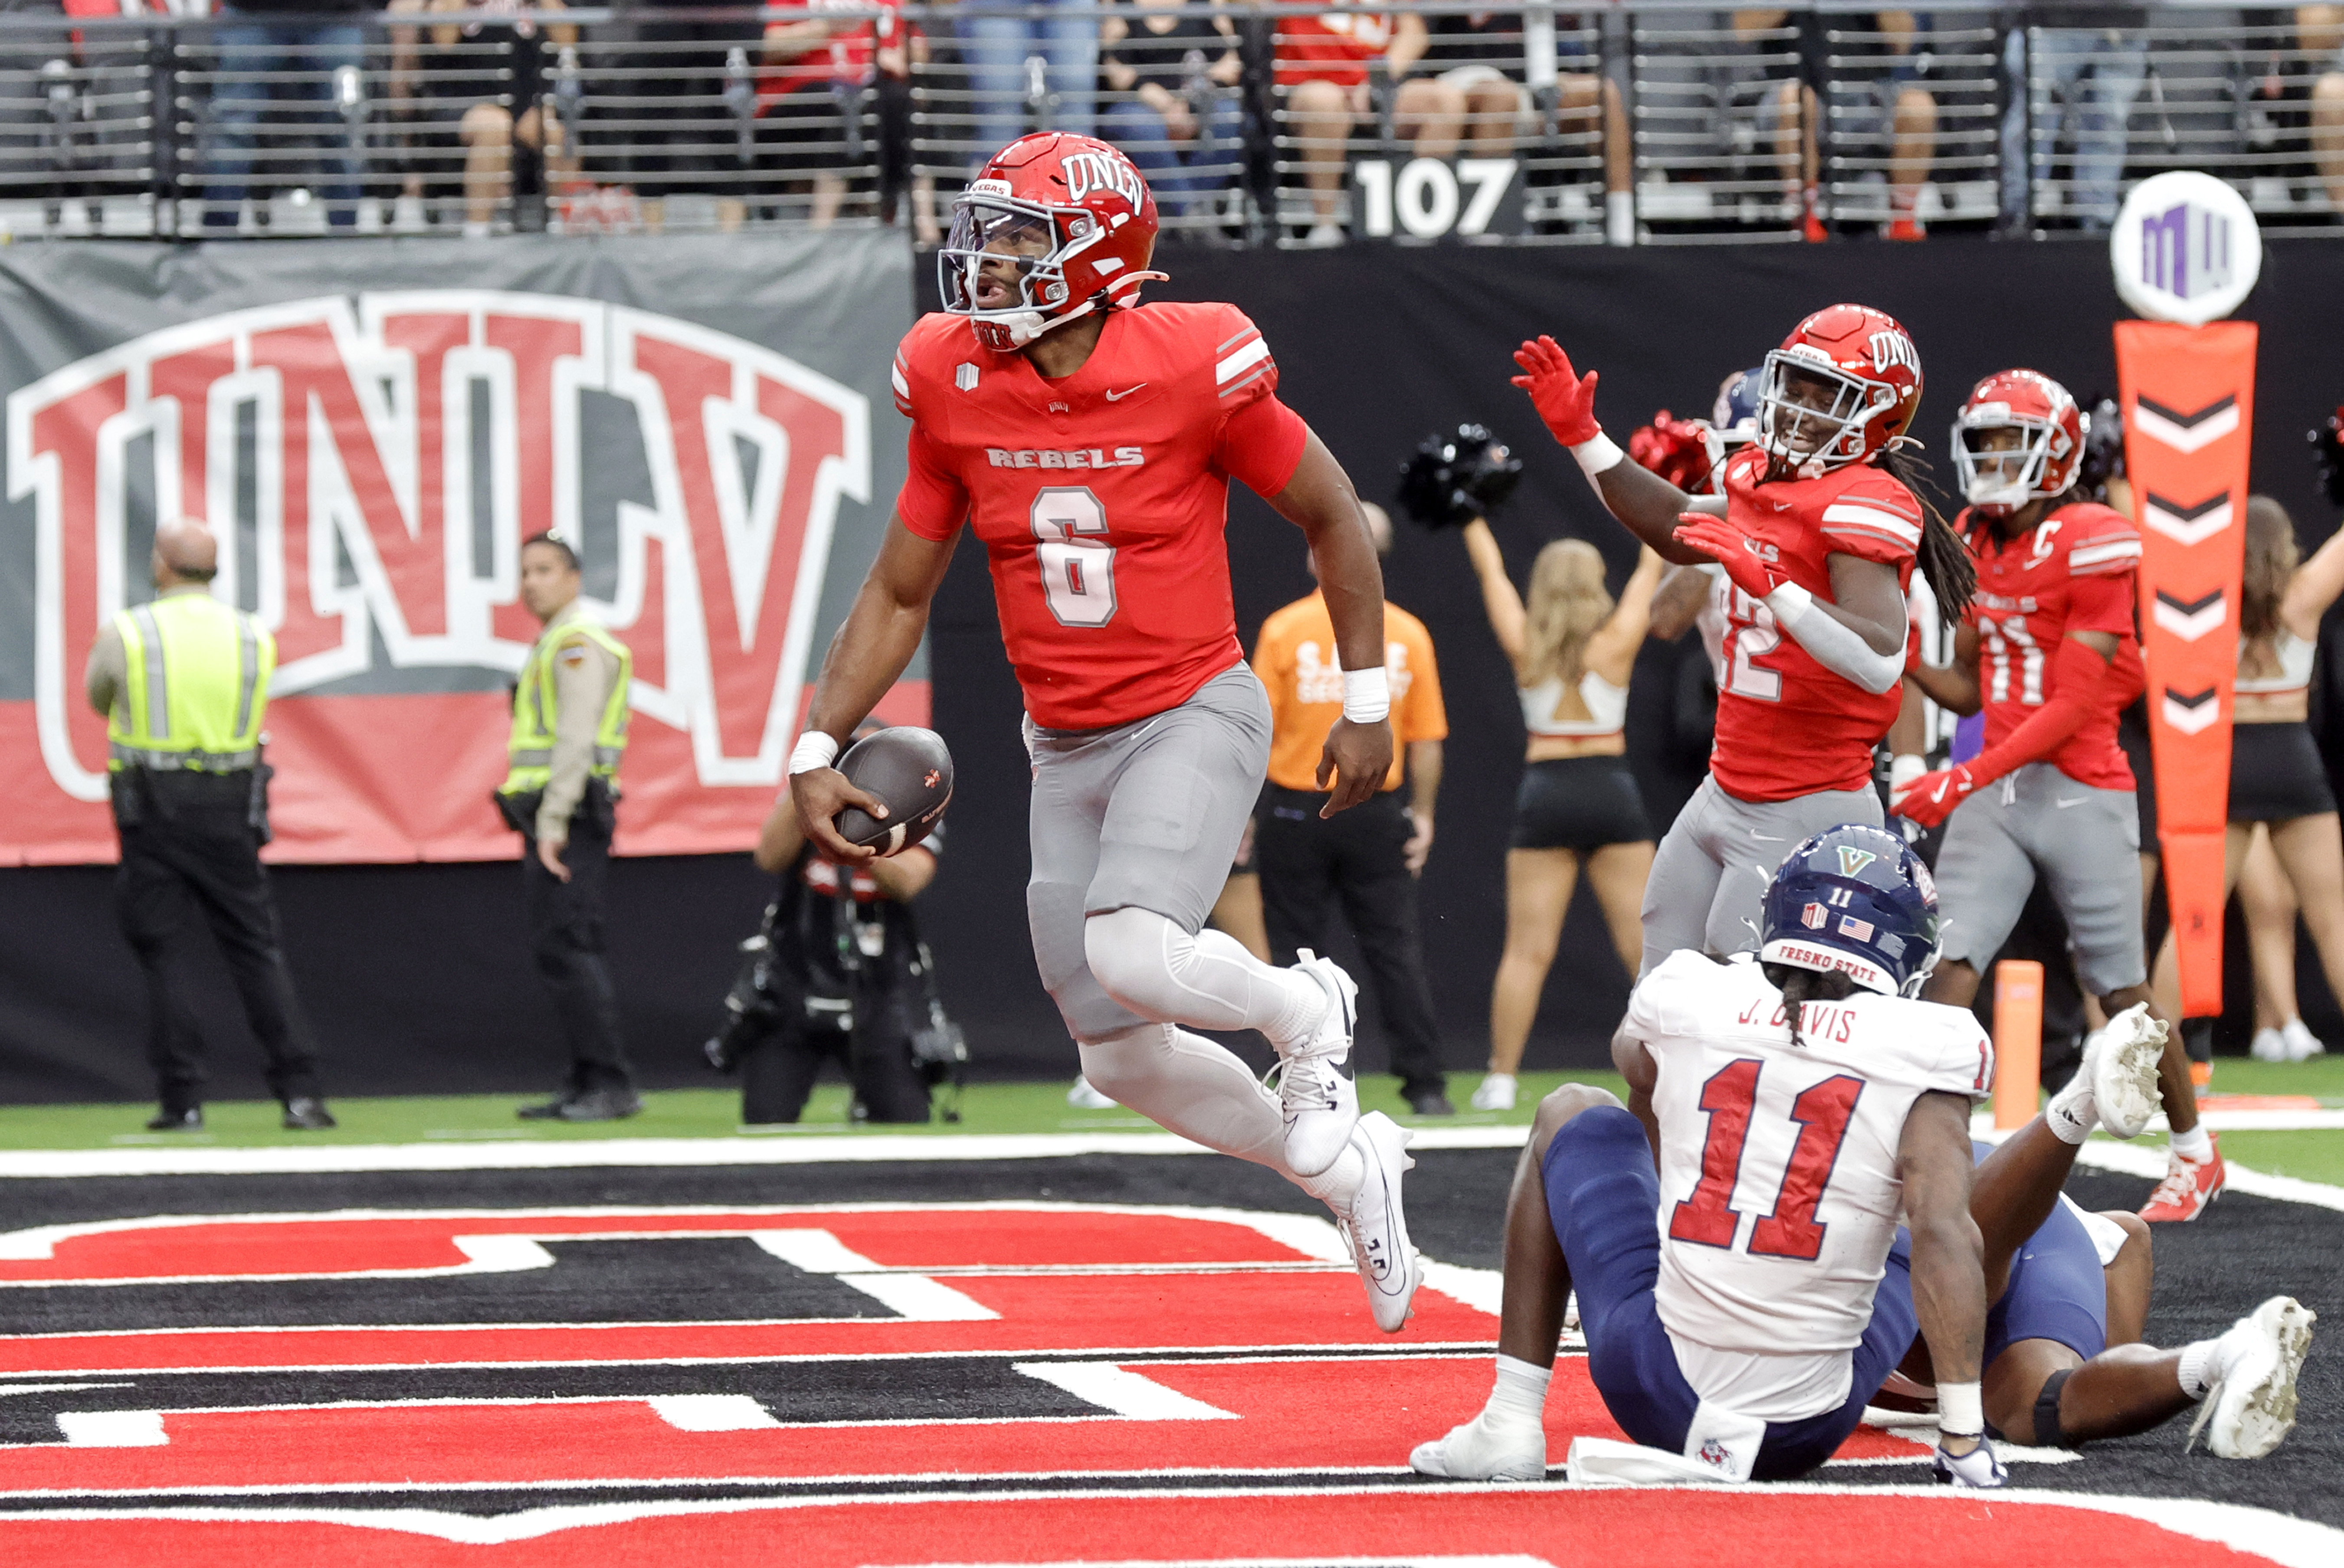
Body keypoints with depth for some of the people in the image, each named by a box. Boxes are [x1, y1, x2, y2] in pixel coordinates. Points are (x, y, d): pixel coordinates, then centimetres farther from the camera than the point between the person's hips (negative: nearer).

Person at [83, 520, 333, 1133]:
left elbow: (98, 698, 13)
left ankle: (182, 1100, 0)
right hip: (230, 805, 2)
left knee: (167, 953, 2)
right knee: (257, 949, 6)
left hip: (152, 807, -2)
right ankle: (300, 1090, -2)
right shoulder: (255, 639, 4)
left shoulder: (125, 634, -5)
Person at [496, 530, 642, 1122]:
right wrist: (540, 827, 16)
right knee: (559, 951, 10)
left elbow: (576, 740, -19)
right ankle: (584, 1084, 11)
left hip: (568, 813, -11)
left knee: (568, 948, -14)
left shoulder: (578, 642, -9)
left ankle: (611, 1084, -17)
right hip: (547, 819, 11)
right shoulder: (552, 646, 23)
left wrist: (554, 825, -23)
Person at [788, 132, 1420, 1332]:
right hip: (1067, 745, 5)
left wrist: (1366, 704, 0)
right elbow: (897, 594, 7)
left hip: (1195, 714, -5)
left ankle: (1303, 1010, 3)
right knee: (1123, 1059, 6)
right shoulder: (958, 388, -4)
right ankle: (1348, 1171, 28)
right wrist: (816, 750, 1)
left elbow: (1332, 519, -2)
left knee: (1129, 954, -30)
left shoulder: (1189, 370, -16)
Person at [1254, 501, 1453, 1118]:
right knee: (1395, 947, 6)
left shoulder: (1284, 629, -7)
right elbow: (1427, 741, 2)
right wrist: (1422, 814, 12)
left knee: (1297, 950, 6)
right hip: (1378, 810, 2)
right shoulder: (1407, 633, 0)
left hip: (1297, 807, -2)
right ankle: (1425, 1083, 2)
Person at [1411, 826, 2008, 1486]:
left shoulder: (1689, 997, 1)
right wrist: (1965, 1437, -13)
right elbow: (1945, 1234, -17)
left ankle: (1510, 1426, 23)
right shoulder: (1927, 1050, -8)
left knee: (1573, 1116, 27)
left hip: (1656, 1398, 1)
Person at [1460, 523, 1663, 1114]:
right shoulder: (1617, 643, -3)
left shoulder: (1525, 647, -2)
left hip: (1545, 795, 0)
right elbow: (1651, 568, 8)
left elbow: (1490, 569, 10)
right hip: (1612, 794, 0)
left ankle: (1501, 1079, 0)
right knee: (1645, 943, 2)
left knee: (1527, 950, 1)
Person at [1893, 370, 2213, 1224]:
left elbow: (2073, 705, -17)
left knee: (2122, 992, 7)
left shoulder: (2094, 545, -13)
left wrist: (1965, 781, -22)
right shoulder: (1976, 544, 10)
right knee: (1946, 968, -11)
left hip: (2082, 792, -6)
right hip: (1995, 798, 6)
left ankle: (2197, 1155, 27)